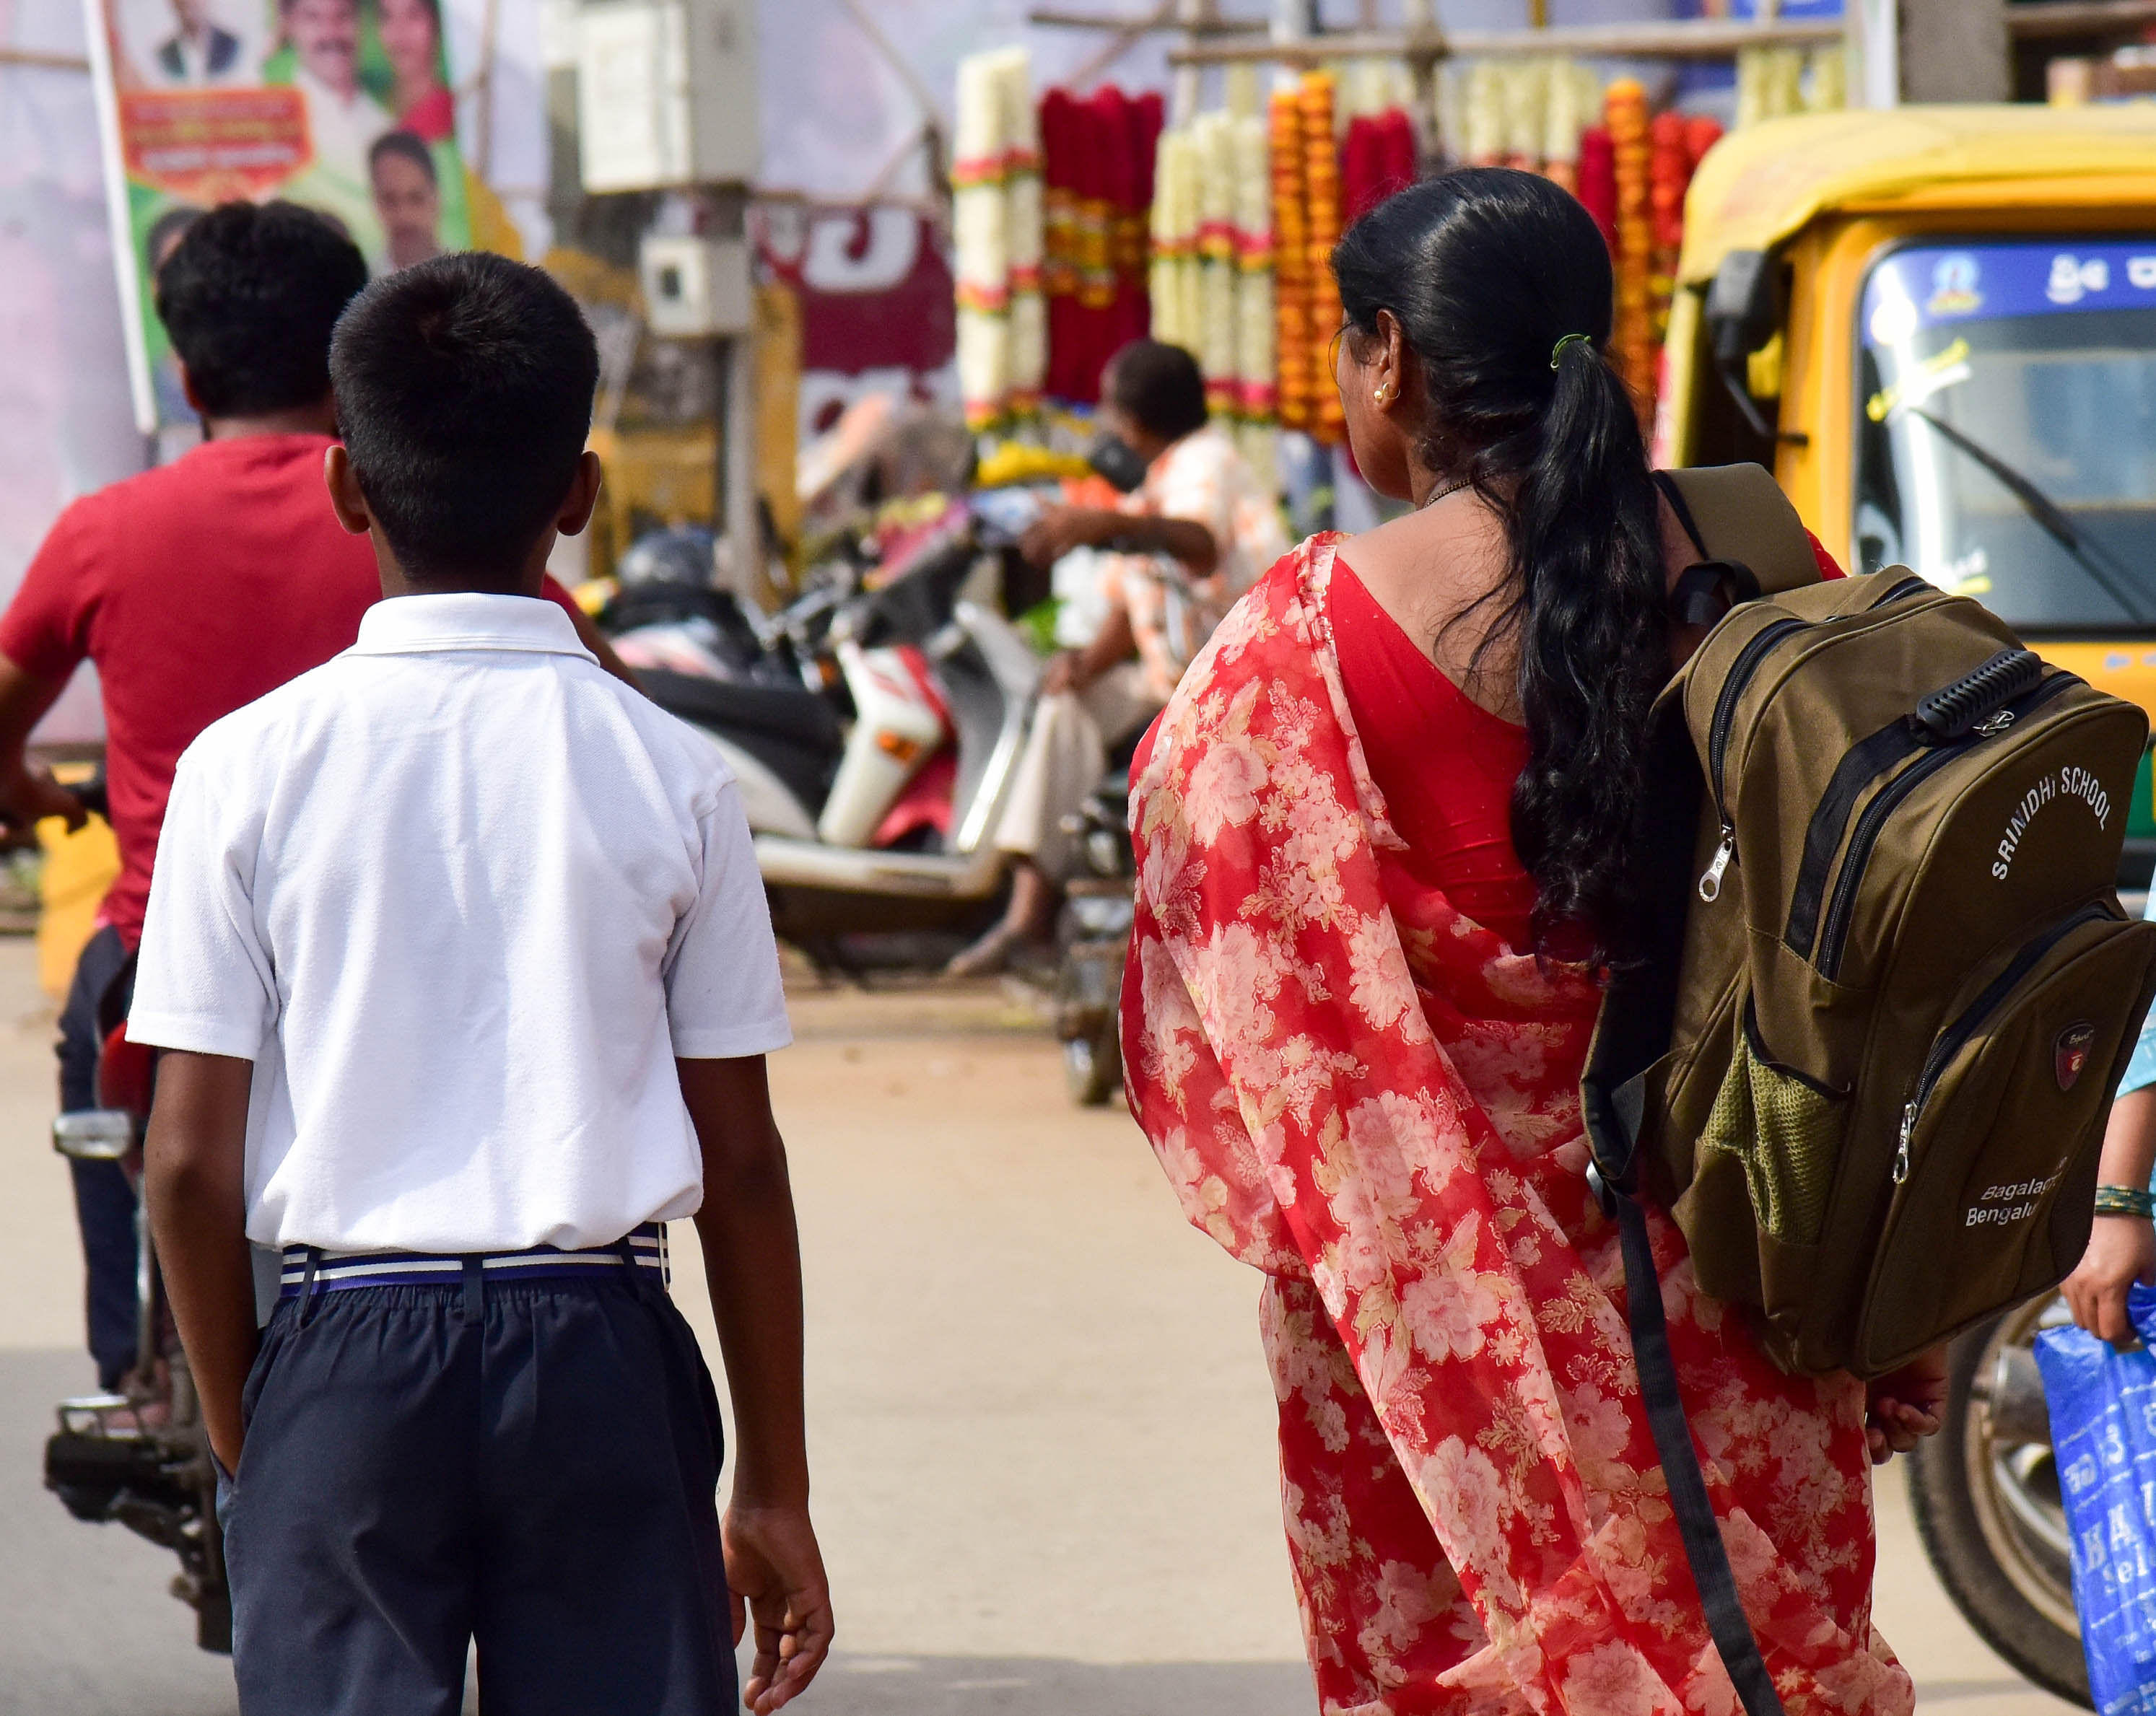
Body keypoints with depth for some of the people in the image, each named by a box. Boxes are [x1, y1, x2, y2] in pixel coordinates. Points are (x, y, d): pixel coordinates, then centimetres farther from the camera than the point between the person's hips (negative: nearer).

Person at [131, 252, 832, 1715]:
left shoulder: (250, 769, -2)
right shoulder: (669, 774, 0)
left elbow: (192, 1162, -2)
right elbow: (740, 1166, 3)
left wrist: (241, 1432, 12)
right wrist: (775, 1487, 12)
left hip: (350, 1346, 0)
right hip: (601, 1351, 0)